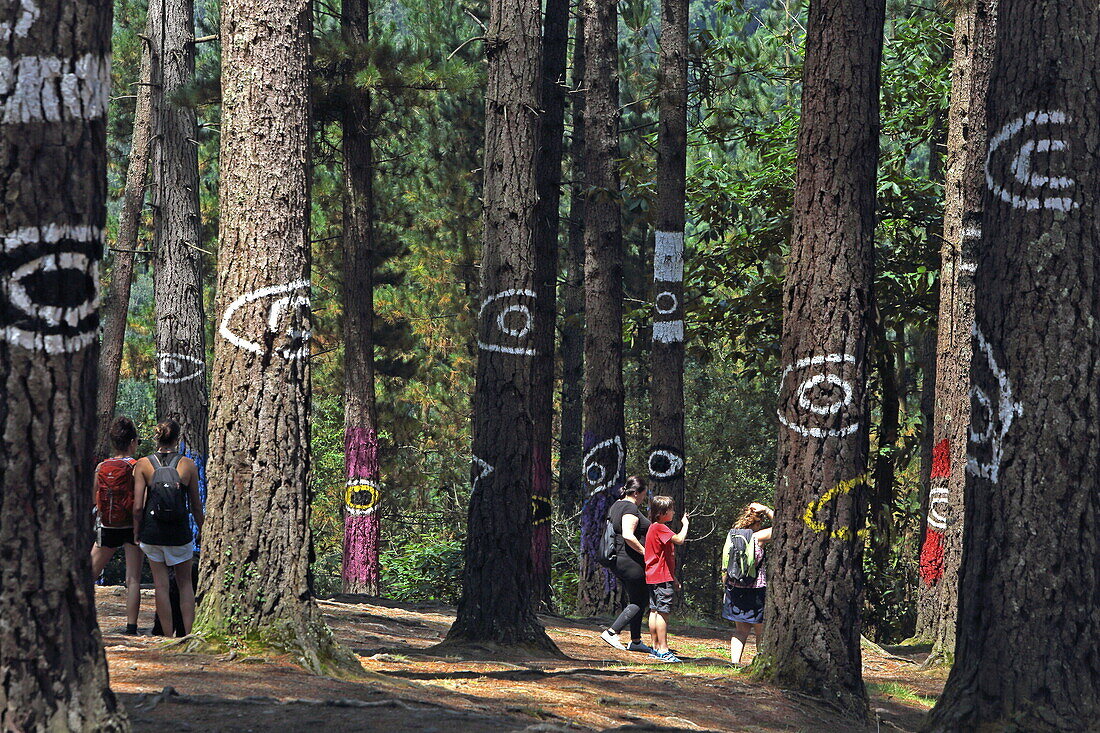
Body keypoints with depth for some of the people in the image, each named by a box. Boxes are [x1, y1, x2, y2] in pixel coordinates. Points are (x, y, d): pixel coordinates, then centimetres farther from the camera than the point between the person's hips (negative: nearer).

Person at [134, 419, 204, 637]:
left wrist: (137, 533, 6)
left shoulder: (143, 465, -4)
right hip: (180, 531, 0)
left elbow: (138, 507, -7)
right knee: (185, 583, 16)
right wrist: (202, 531, 17)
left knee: (161, 585, 8)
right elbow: (196, 505, 3)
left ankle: (168, 636, 9)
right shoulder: (188, 465, -3)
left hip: (153, 531, 0)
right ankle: (189, 633, 7)